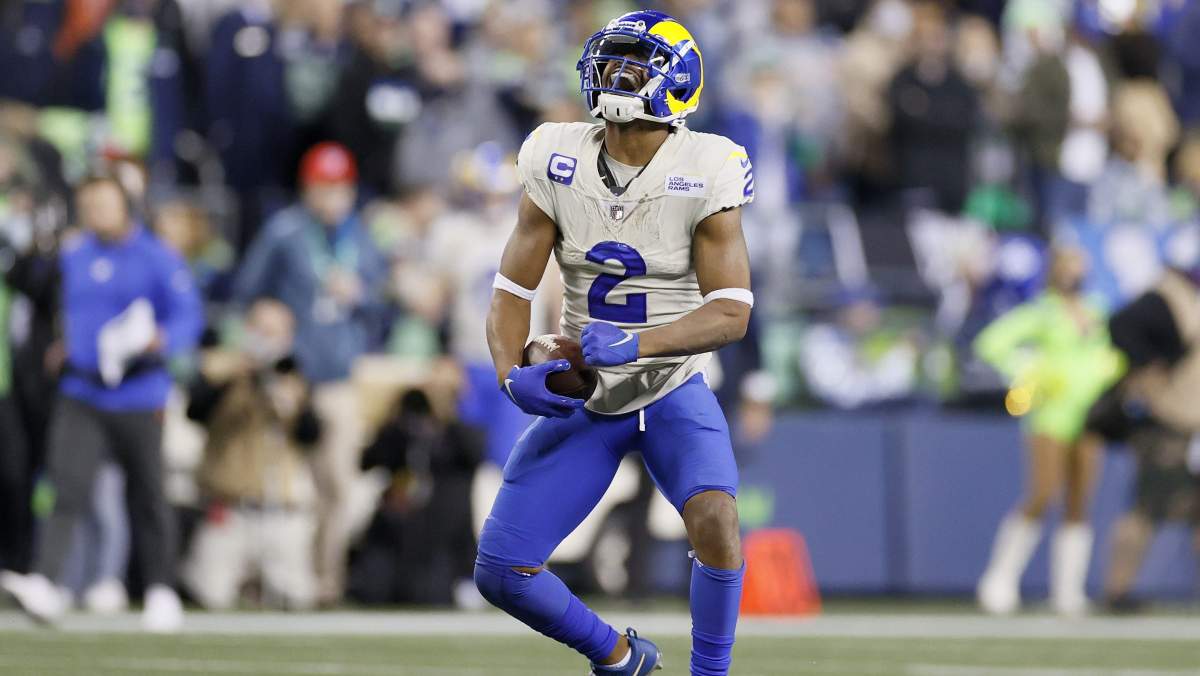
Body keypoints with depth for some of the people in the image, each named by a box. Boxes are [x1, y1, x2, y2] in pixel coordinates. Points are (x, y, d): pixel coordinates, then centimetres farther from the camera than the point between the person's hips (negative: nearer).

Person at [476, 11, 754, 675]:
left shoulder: (704, 175, -15)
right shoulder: (559, 166, -7)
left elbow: (732, 313, -20)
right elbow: (512, 291, -3)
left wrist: (636, 344, -34)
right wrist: (511, 374, -23)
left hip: (672, 389, -3)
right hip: (583, 396, 3)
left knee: (715, 519, -32)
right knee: (500, 574, -3)